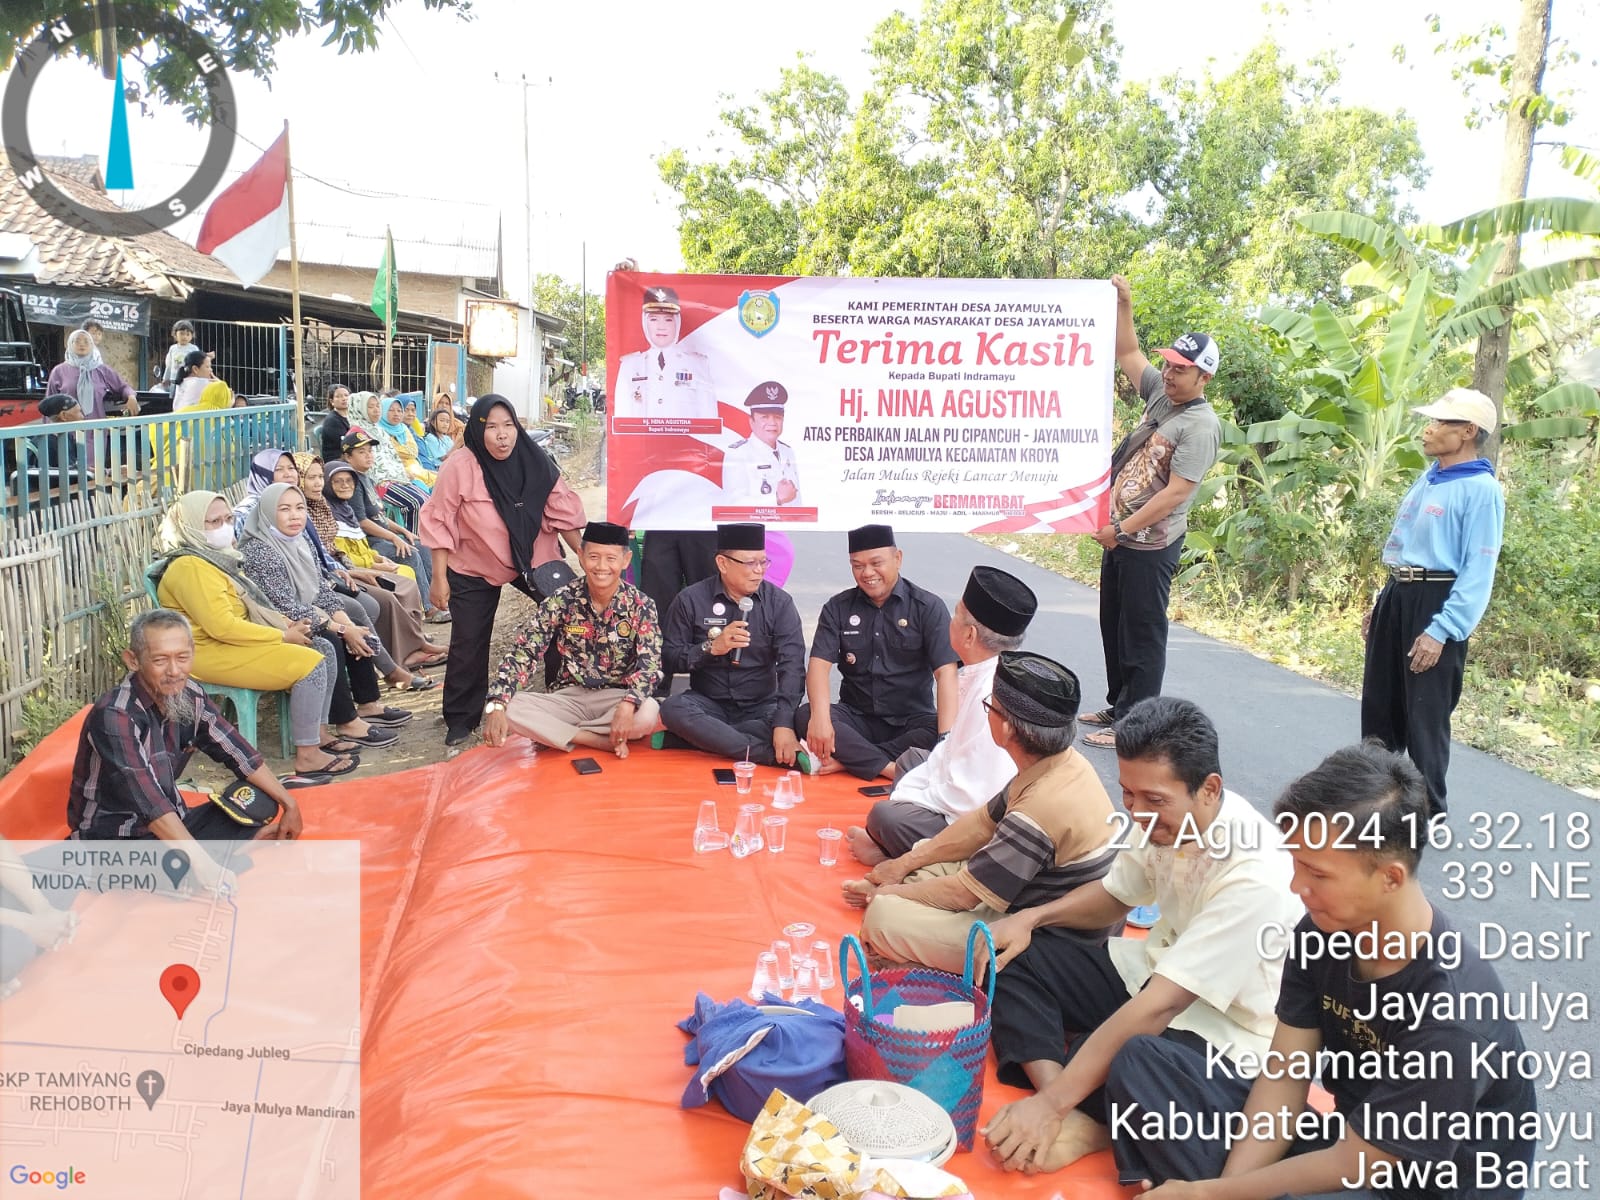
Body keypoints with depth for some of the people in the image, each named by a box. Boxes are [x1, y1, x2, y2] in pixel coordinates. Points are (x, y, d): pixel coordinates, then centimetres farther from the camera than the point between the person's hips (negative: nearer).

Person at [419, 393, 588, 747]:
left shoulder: (537, 464, -14)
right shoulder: (459, 468, -21)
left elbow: (564, 514, -7)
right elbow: (440, 524, -13)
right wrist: (439, 579, -12)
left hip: (535, 561, 2)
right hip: (475, 569, -2)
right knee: (469, 643, 6)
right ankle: (460, 720, 23)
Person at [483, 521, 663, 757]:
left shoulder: (641, 605, -8)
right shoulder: (561, 601, -7)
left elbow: (650, 663, -17)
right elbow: (524, 653, -10)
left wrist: (628, 705, -38)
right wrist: (497, 705, -27)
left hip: (617, 697, -1)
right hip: (570, 696, 1)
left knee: (648, 715, -35)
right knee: (509, 708, -26)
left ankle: (553, 733, -15)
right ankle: (603, 741, -20)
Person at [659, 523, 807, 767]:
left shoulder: (779, 602, -4)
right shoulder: (691, 600, -3)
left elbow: (792, 665, -14)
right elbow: (668, 660, -3)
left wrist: (784, 724, -28)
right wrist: (711, 648, -21)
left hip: (761, 707, 0)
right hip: (708, 704, 0)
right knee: (673, 709, -32)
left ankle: (702, 737, -22)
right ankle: (776, 755, -33)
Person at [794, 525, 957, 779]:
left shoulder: (928, 607, -2)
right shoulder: (837, 608, 4)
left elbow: (946, 673, -12)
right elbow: (819, 664, -8)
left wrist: (947, 737, -28)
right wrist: (820, 717, -29)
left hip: (912, 721, -1)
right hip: (857, 718, 1)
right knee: (805, 716, -27)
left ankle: (849, 759, -30)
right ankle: (892, 769, -33)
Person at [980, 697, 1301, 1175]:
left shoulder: (1255, 874, -30)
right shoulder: (1163, 820, -9)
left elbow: (1159, 1007, -33)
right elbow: (1115, 894, 13)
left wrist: (1051, 1102, -33)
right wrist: (1029, 918, -6)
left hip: (1224, 1032, -8)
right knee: (1011, 955, -5)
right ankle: (1072, 1115, -20)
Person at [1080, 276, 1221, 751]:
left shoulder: (1201, 425, -17)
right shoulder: (1161, 392, 7)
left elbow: (1175, 492, -22)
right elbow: (1127, 353, 19)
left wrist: (1122, 529, -21)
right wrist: (1123, 303, 7)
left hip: (1150, 544, -9)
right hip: (1120, 535, 9)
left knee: (1142, 634, -3)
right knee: (1113, 626, 16)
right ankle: (1117, 707, 28)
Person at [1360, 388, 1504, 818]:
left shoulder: (1481, 490, -14)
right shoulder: (1427, 479, 12)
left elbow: (1479, 571, -19)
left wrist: (1442, 630, -23)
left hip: (1435, 606, -8)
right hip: (1396, 599, 9)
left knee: (1425, 714, 0)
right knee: (1379, 704, 15)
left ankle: (1428, 807, 13)